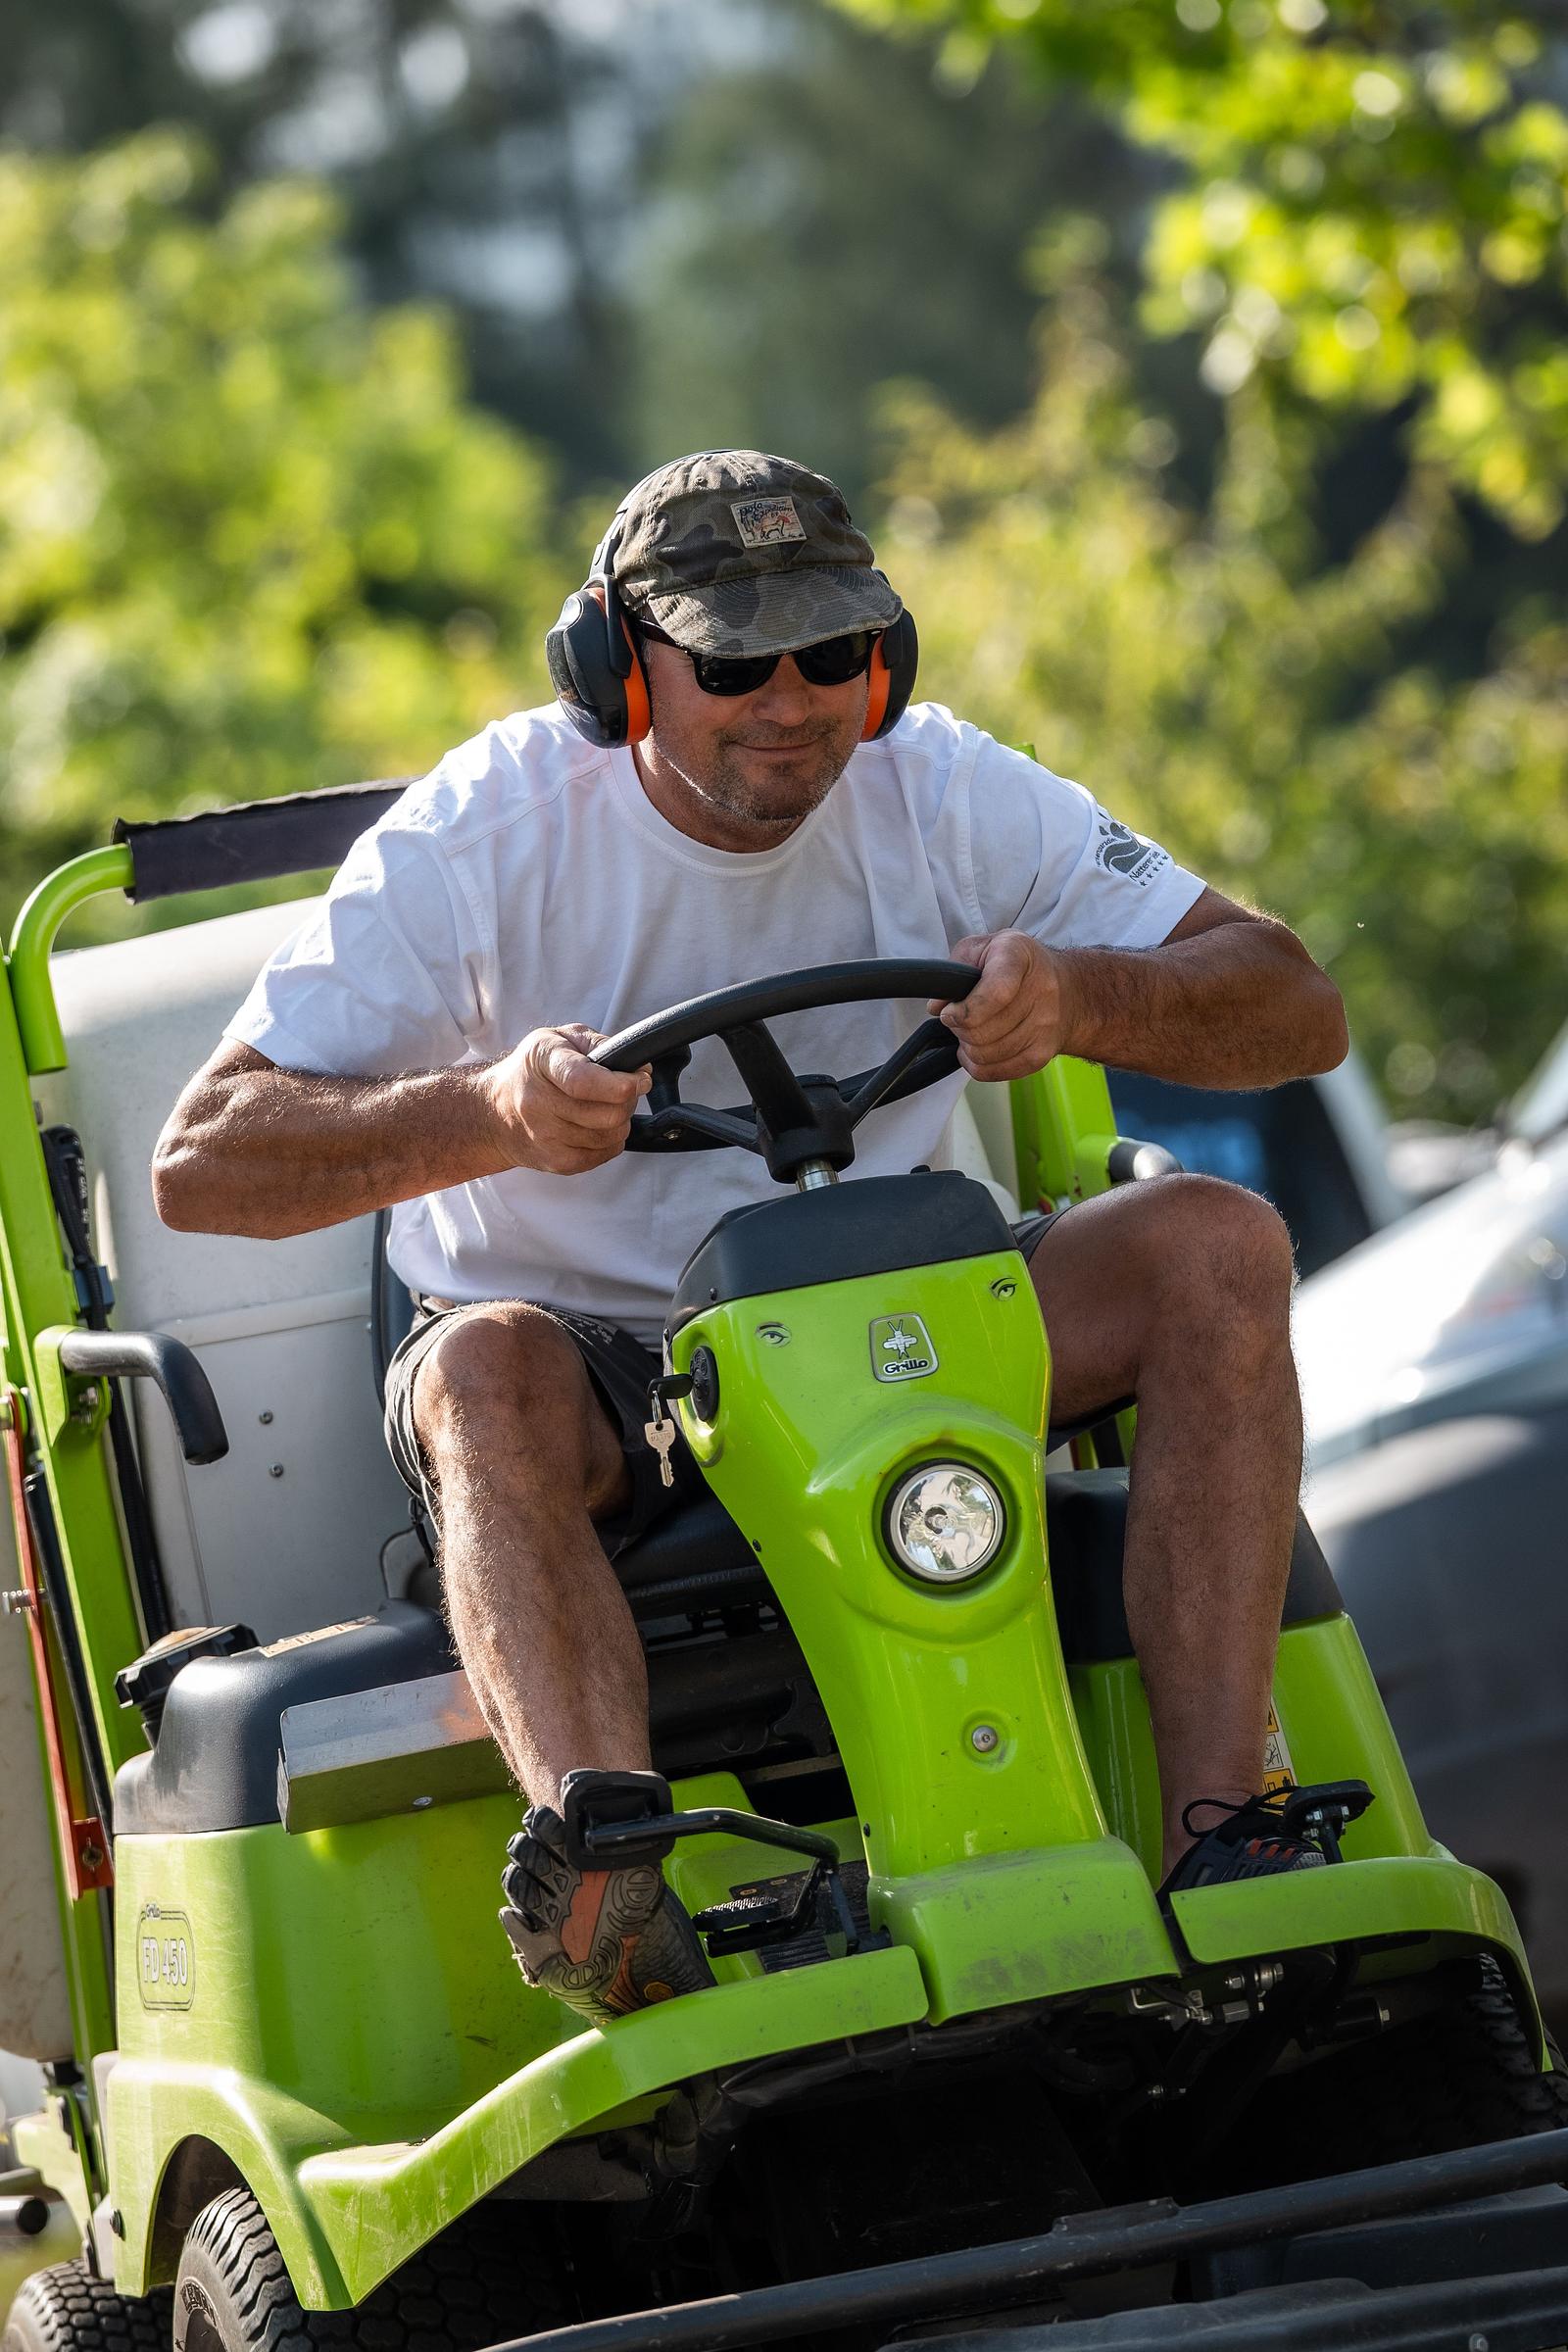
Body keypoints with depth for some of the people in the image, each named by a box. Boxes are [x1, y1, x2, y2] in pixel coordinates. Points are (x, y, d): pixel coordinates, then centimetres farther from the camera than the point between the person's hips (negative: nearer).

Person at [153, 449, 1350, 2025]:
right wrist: (489, 1111, -36)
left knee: (1216, 1243, -20)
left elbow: (1299, 1012, -6)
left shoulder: (943, 795, -4)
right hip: (588, 1369, -3)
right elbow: (201, 1166, -18)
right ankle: (610, 1891, -62)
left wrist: (1075, 995, -29)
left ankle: (1219, 1836, -30)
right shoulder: (482, 834, -11)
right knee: (488, 1370, -38)